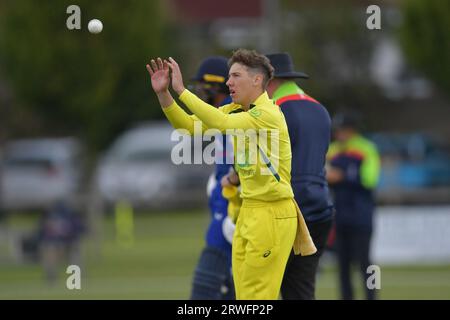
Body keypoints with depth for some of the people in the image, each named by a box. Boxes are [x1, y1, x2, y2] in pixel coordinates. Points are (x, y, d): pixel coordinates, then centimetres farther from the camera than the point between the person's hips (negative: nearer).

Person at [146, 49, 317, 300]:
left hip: (272, 215, -8)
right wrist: (163, 93, -6)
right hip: (249, 211, 8)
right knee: (243, 293, 7)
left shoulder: (269, 114, -17)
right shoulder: (235, 110, 11)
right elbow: (190, 125, 8)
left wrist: (182, 90, -26)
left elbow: (221, 123, -30)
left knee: (256, 296, -8)